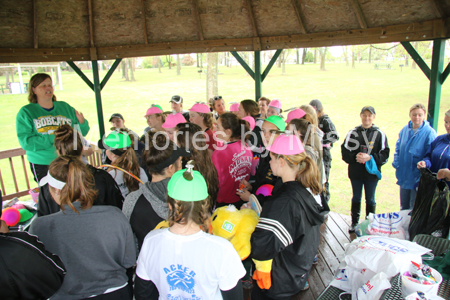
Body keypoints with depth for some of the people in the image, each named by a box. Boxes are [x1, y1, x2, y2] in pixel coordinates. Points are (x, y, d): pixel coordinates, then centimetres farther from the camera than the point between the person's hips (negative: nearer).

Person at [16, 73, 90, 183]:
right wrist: (52, 139, -19)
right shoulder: (26, 112, 1)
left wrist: (82, 123, -10)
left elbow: (81, 132, 13)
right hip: (42, 165, -2)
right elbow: (25, 142, -10)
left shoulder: (65, 107, 10)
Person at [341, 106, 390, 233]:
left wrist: (370, 158, -20)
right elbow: (345, 152, -2)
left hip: (372, 173, -1)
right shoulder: (353, 132, 0)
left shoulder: (380, 134, -4)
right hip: (355, 172, 1)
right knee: (356, 198, 16)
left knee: (370, 200, 12)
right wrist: (355, 157, -19)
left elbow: (385, 155, -6)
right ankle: (354, 222, 30)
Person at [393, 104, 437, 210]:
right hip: (404, 176, 5)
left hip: (417, 178, -5)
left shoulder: (429, 132, -13)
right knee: (403, 208, 21)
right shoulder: (405, 129, 3)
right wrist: (396, 162, 3)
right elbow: (398, 147, 14)